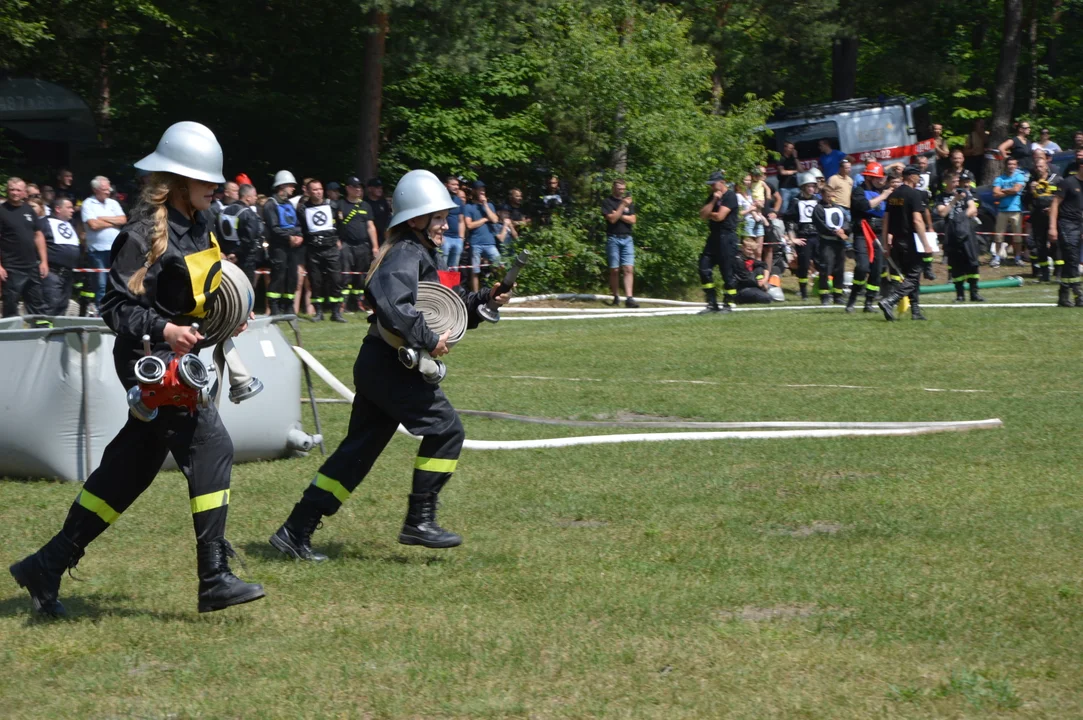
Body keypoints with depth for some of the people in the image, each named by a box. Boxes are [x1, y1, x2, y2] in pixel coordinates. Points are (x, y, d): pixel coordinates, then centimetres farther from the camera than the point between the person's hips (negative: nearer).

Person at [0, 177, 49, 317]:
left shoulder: (28, 210, 10)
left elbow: (38, 235, 14)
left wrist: (43, 261, 8)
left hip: (32, 267, 6)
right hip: (11, 269, -6)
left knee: (37, 307, 12)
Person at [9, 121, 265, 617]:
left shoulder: (199, 225, 12)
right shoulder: (146, 233, -16)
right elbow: (116, 307, -17)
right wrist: (163, 329, -28)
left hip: (184, 355, 10)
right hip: (151, 359, -10)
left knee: (129, 469, 10)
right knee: (211, 448, -14)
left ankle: (46, 567, 17)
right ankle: (214, 581, -11)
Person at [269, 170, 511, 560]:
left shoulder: (418, 255, 20)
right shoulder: (407, 255, -13)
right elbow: (392, 303, -31)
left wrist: (484, 300, 10)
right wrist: (428, 340, -26)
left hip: (376, 366, 10)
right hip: (391, 365, -10)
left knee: (359, 449, 10)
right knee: (445, 428, -5)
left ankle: (296, 531, 10)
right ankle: (419, 520, -1)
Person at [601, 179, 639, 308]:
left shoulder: (629, 202, 14)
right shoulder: (607, 202, 1)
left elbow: (632, 220, 5)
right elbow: (612, 219, -11)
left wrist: (619, 215, -5)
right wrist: (622, 205, -12)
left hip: (627, 239, 3)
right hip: (613, 238, -3)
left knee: (628, 269, -8)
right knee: (614, 270, 1)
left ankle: (629, 298, -15)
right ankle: (616, 297, 11)